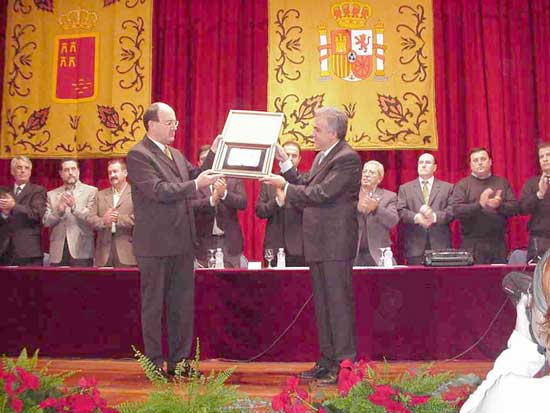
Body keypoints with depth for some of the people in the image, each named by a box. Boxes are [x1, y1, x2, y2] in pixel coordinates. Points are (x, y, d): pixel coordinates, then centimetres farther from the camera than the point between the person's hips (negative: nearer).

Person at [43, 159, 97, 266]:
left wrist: (74, 206, -19)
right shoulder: (51, 194, 14)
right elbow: (46, 221, 6)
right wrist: (58, 210, -12)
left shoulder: (91, 191, 6)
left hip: (81, 251, -2)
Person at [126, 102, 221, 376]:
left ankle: (179, 361, 24)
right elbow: (159, 190, -19)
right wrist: (196, 185, -24)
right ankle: (155, 364, 15)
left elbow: (196, 176, 13)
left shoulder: (176, 155, 17)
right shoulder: (138, 155, -9)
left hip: (182, 243, 8)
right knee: (154, 305, 5)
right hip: (155, 244, -8)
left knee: (183, 304, 13)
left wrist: (213, 153, 4)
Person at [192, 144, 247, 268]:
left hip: (229, 242, 2)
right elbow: (192, 206, -9)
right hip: (204, 242, -1)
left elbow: (243, 203, -1)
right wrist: (212, 200, -24)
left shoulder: (233, 179, 10)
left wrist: (224, 193, -15)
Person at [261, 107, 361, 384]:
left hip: (335, 243, -10)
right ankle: (327, 361, 24)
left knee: (338, 302, -4)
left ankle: (344, 364, 5)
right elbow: (305, 184, 16)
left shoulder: (347, 159, -14)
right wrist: (284, 162, 12)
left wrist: (284, 186, -14)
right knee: (322, 303, 14)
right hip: (319, 243, 10)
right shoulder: (323, 157, 17)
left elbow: (322, 193, -21)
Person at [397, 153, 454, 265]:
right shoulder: (405, 188, 14)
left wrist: (434, 216, -17)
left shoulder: (447, 187, 13)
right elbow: (401, 211, 2)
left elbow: (451, 211, 1)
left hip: (440, 244, 0)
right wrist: (416, 217, -17)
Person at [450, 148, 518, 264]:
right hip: (472, 244, -3)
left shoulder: (503, 183, 13)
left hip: (498, 243, 3)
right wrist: (479, 205, -22)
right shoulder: (462, 185, 5)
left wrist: (500, 205, -15)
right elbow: (456, 209, -8)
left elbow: (515, 207, 6)